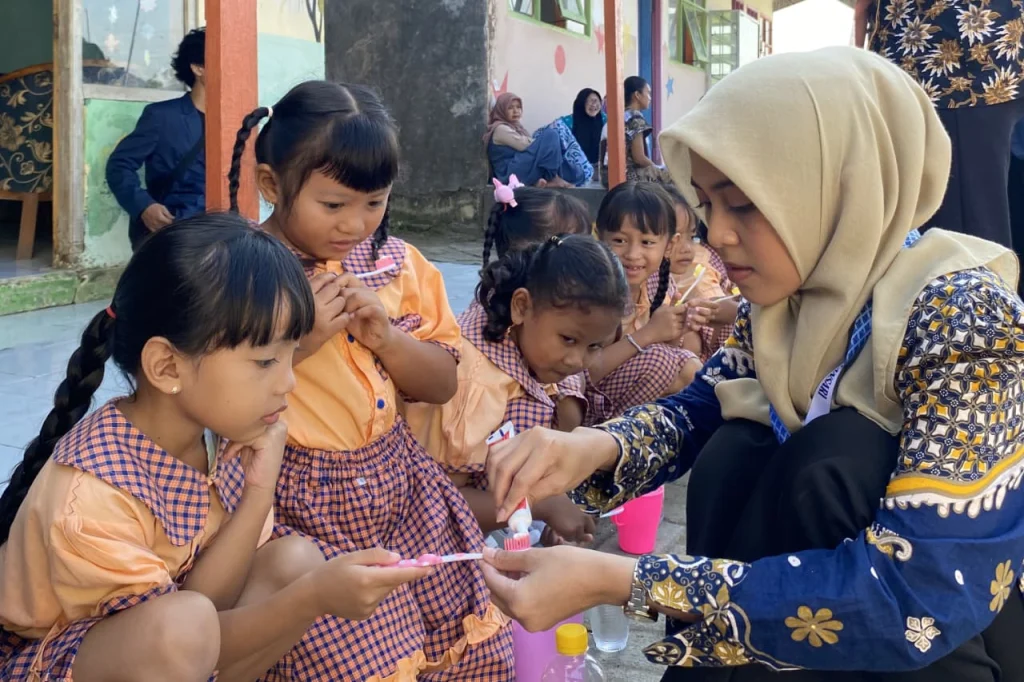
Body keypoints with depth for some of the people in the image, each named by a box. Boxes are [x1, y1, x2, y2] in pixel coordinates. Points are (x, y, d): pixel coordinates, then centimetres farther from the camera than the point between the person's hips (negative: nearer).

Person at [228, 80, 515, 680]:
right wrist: (295, 342, -21)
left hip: (403, 490, 5)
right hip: (301, 505, -5)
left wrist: (385, 337, -9)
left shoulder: (395, 263, 5)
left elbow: (443, 385, 9)